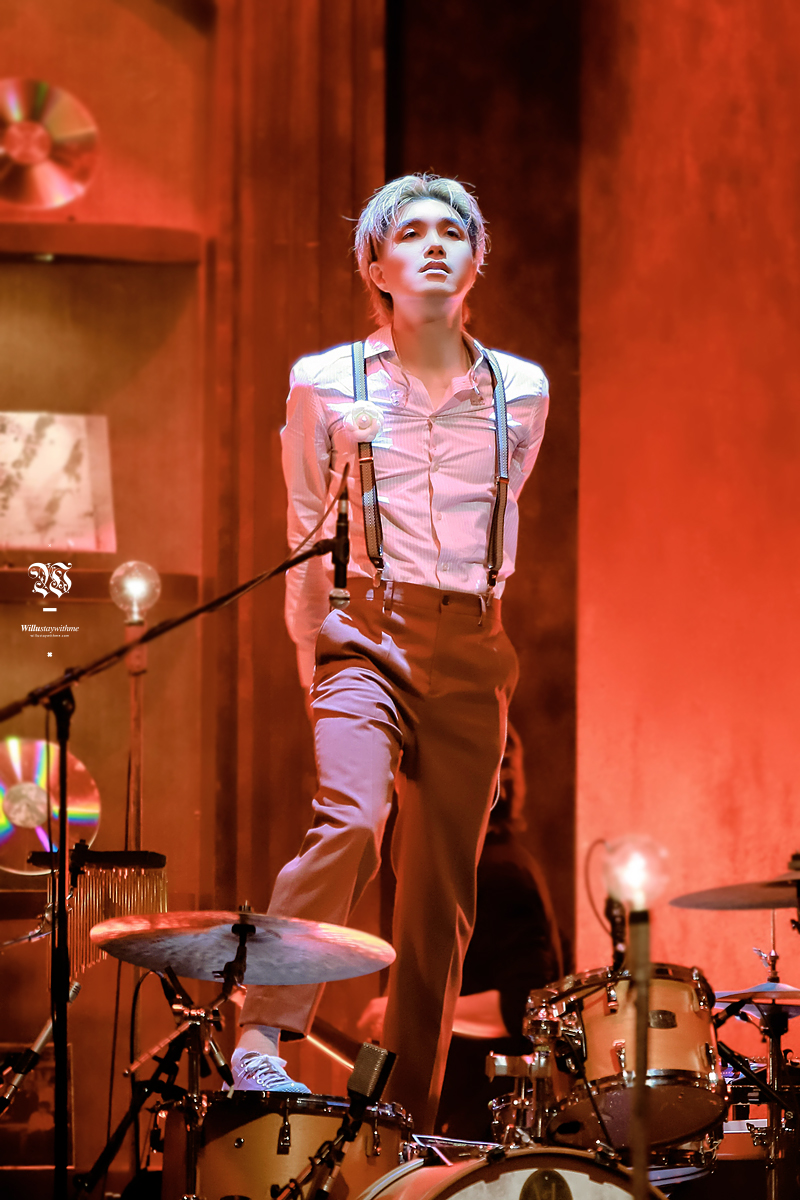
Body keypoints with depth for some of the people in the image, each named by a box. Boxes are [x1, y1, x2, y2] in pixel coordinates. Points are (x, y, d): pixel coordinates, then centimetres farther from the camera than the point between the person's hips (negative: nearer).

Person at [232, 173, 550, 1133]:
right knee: (348, 817, -29)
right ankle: (262, 1039, -28)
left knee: (443, 892, 0)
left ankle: (412, 1116, 5)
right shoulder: (325, 383, 5)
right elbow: (305, 536, 12)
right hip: (366, 631, -3)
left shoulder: (520, 391, 11)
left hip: (471, 655, 3)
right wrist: (313, 661, 8)